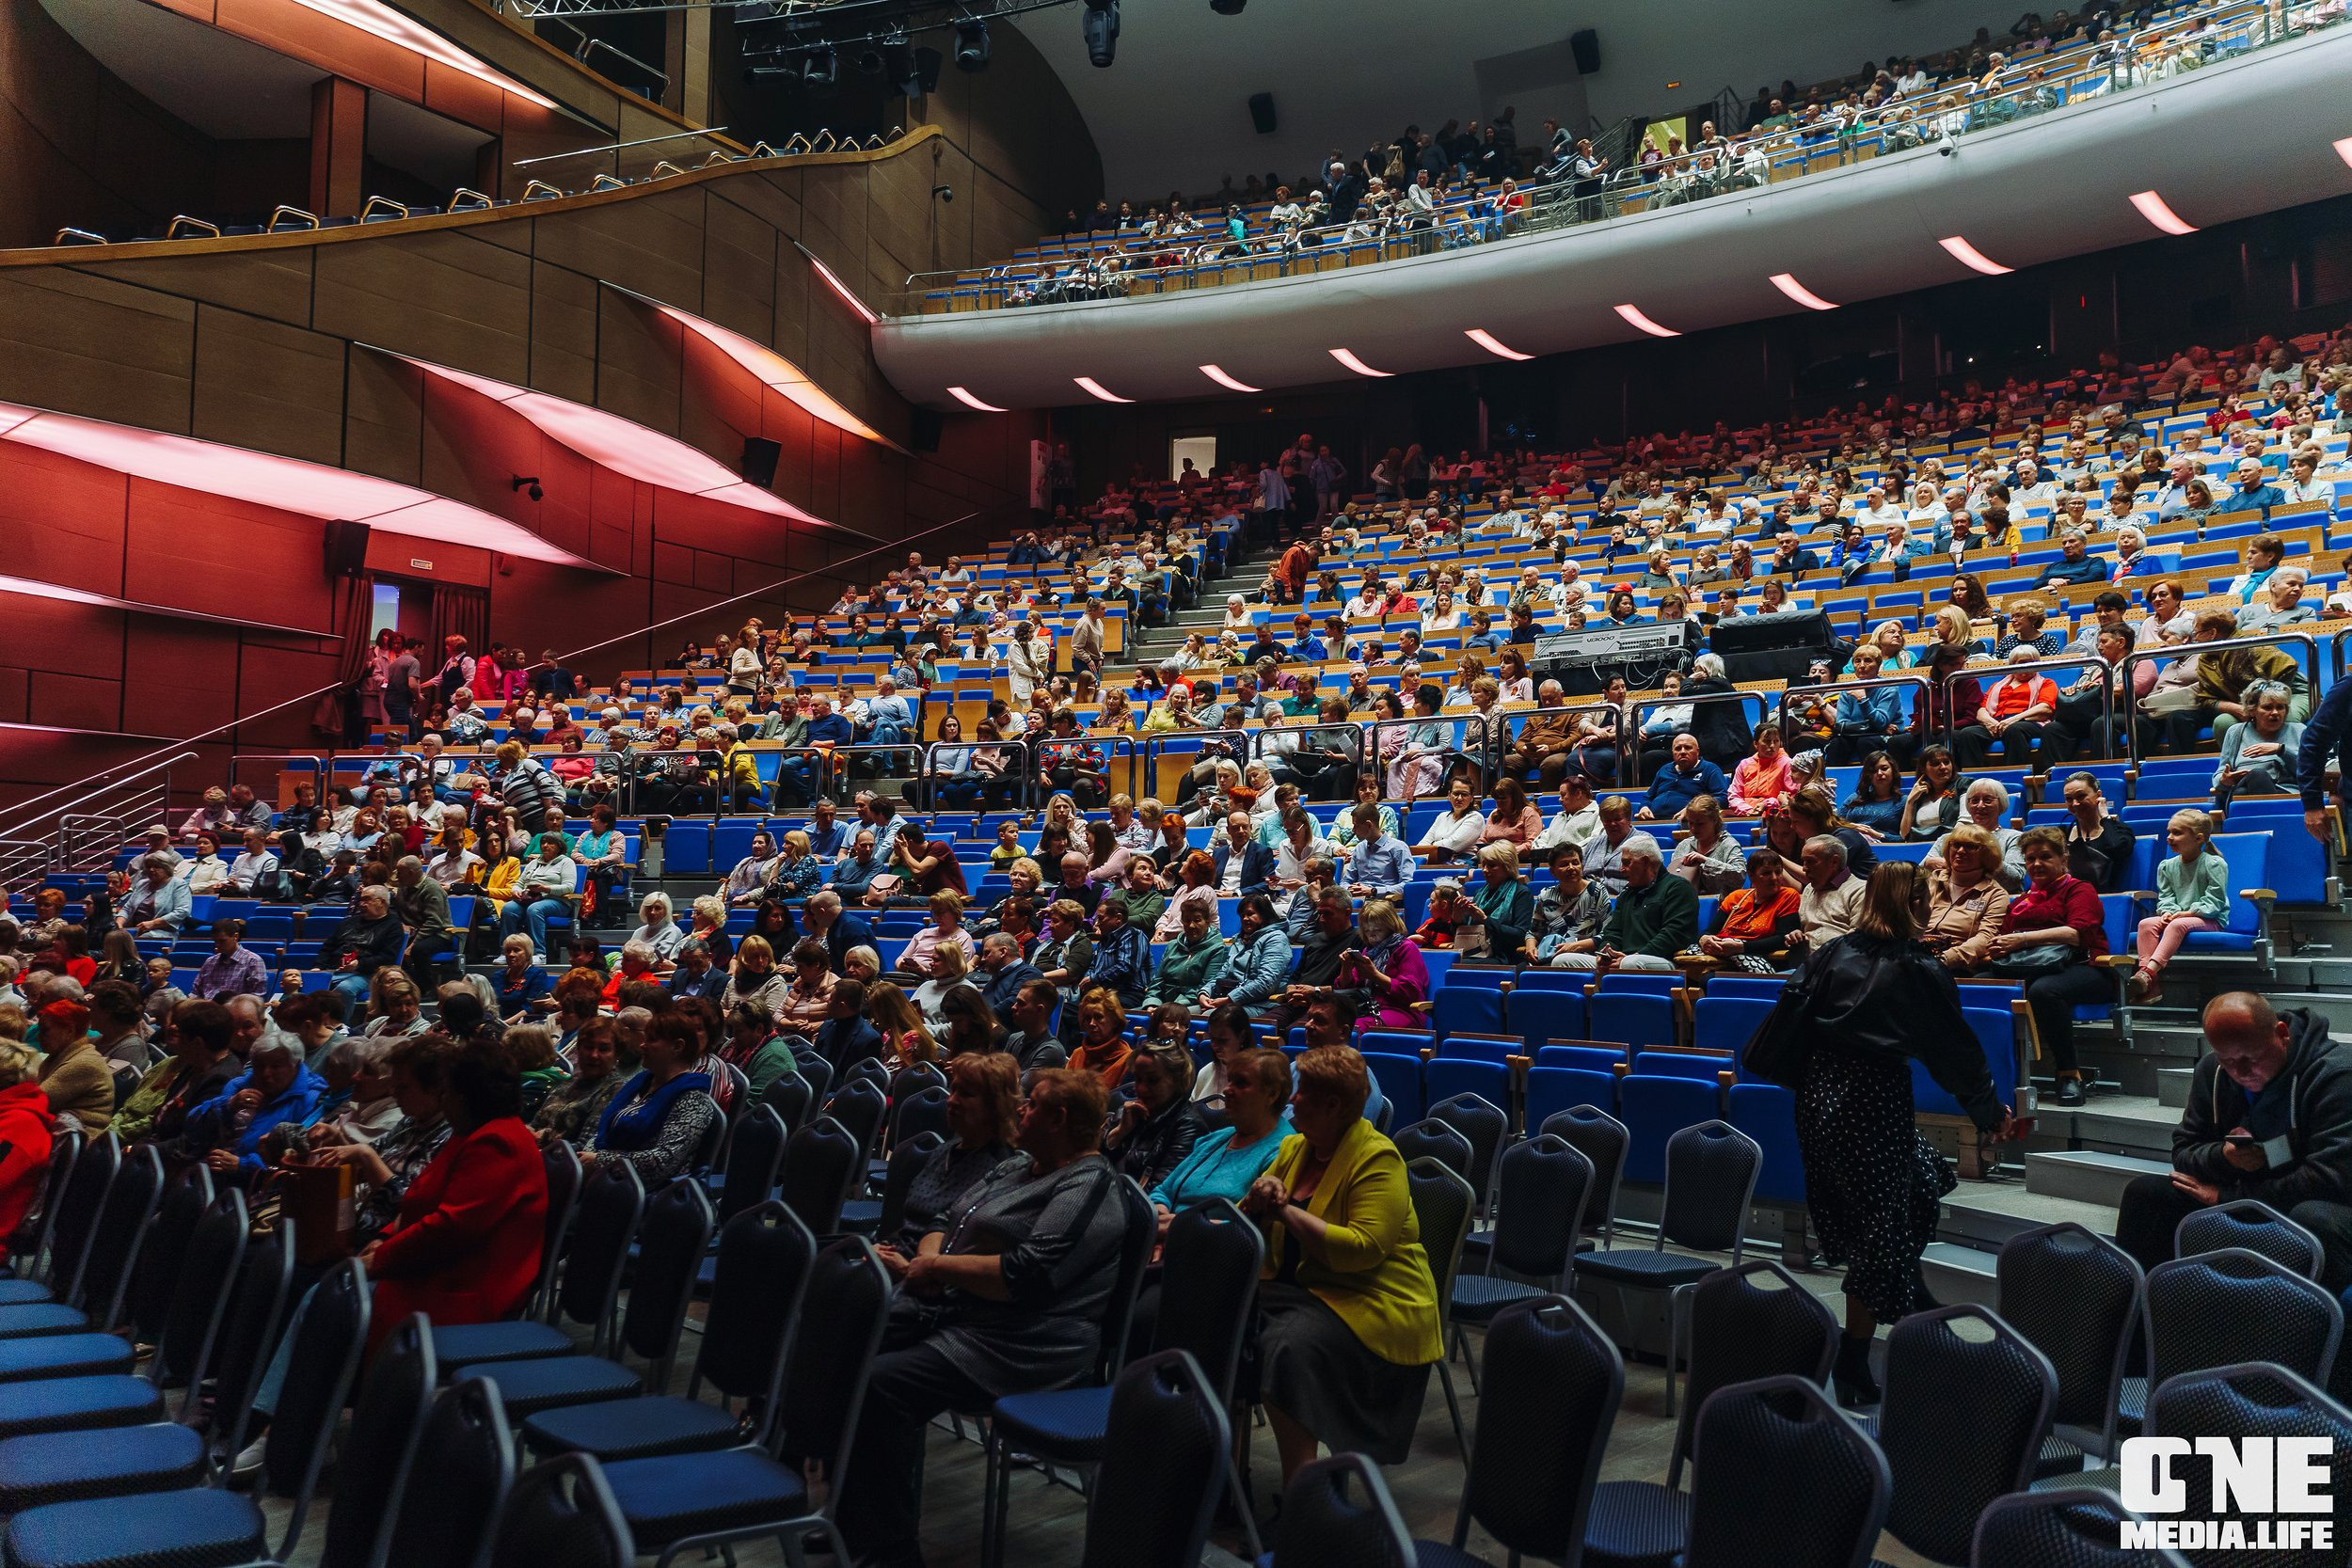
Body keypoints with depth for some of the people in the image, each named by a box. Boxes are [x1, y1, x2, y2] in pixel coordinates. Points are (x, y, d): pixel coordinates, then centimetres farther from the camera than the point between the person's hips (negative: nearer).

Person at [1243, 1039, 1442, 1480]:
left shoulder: (1377, 1159, -11)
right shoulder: (1293, 1148, 12)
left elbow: (1363, 1250, -23)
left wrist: (1287, 1212, -21)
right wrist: (1257, 1201, -9)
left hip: (1369, 1303, -7)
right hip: (1299, 1286, 8)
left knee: (1288, 1346, -34)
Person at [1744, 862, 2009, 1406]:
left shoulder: (1830, 953, 4)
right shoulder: (1917, 969, -7)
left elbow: (1791, 1016, 5)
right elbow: (1955, 1047, 0)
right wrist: (1991, 1112, 12)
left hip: (1820, 1096, 6)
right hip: (1875, 1101, -5)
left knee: (1920, 1179, 27)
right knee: (1879, 1228, 5)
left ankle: (1915, 1305, 35)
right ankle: (1851, 1369, 10)